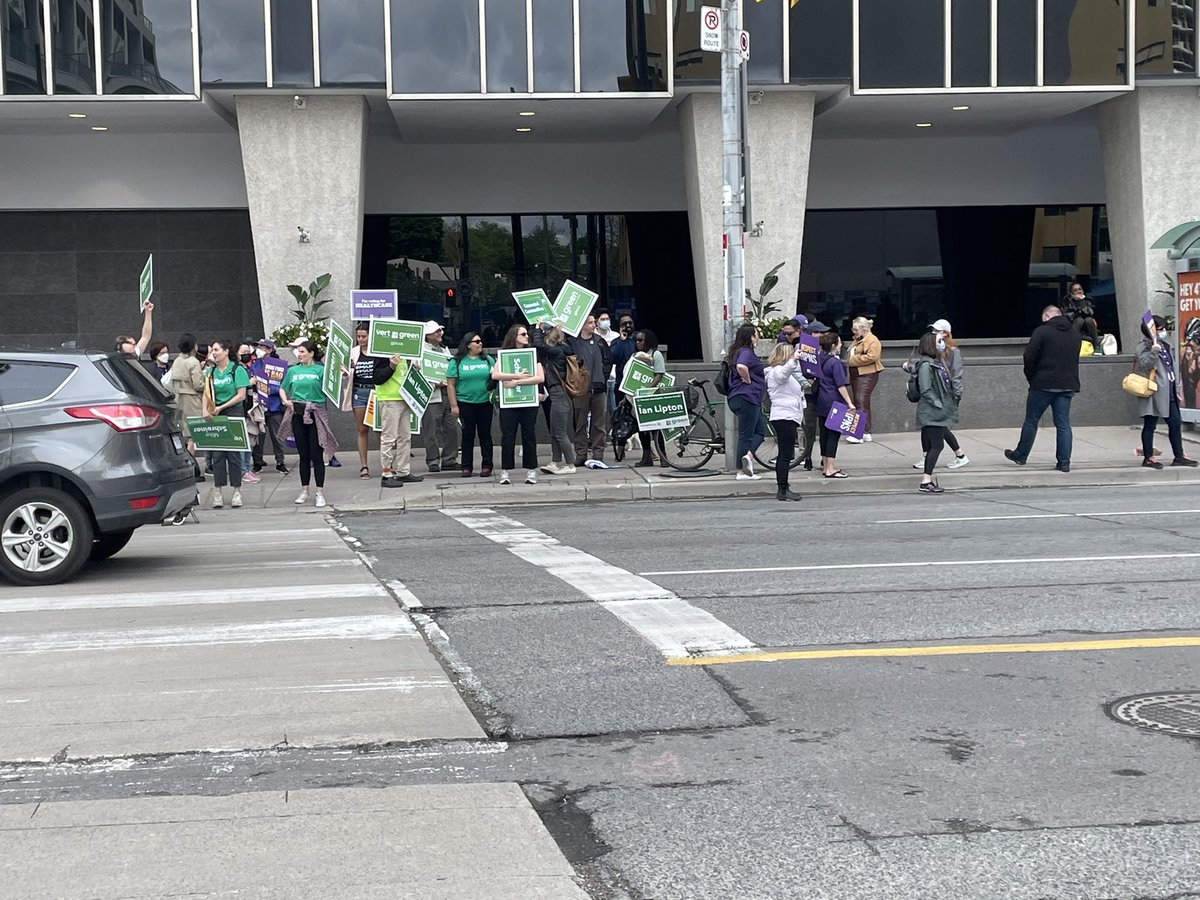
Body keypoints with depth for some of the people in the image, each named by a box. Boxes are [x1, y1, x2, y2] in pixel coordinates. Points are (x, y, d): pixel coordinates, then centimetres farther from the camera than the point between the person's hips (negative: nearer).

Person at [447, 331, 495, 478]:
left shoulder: (488, 360, 5)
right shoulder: (457, 362, -2)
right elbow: (450, 385, -2)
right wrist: (454, 405, -6)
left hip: (484, 402, 2)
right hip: (465, 403, -2)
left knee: (485, 434, 6)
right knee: (468, 435, 5)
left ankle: (486, 465, 12)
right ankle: (467, 467, 11)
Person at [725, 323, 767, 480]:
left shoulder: (736, 351, 17)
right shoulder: (746, 352, -13)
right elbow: (741, 366, -34)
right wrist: (748, 380, -17)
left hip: (737, 398, 9)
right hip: (746, 398, -9)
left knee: (760, 431, 11)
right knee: (746, 434, -7)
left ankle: (748, 455, -5)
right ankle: (742, 472, -9)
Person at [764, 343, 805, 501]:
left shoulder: (782, 370, 25)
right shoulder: (777, 371, -10)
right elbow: (784, 372, -36)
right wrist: (794, 360, -51)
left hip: (785, 417, 11)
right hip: (785, 417, -11)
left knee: (783, 454, 12)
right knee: (786, 454, -12)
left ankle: (782, 487, 15)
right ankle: (782, 490, -14)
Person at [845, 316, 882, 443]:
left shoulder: (872, 340, -10)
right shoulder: (857, 340, 19)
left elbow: (872, 356, -23)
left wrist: (853, 360, -17)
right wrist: (850, 360, 9)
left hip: (867, 375, -10)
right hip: (856, 375, 10)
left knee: (861, 402, -17)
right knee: (858, 402, 11)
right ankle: (866, 432, 18)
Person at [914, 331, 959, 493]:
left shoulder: (938, 363, 16)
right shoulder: (926, 365, -13)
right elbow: (926, 390, -19)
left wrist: (951, 405, 11)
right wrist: (939, 405, -20)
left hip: (940, 413, 10)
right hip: (931, 413, -10)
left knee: (934, 446, 10)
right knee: (936, 445, -11)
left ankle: (929, 478, 15)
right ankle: (926, 481, -10)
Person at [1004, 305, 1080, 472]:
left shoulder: (1041, 331, -9)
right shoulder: (1074, 334, 12)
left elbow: (1029, 357, -10)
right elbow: (1075, 359, 16)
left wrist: (1030, 377, 4)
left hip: (1043, 384, -5)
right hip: (1068, 385, 5)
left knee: (1031, 421, 8)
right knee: (1063, 424, 5)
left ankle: (1020, 456, 19)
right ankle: (1064, 462, 2)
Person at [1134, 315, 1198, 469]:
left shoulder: (1164, 346, 17)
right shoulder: (1144, 347, -9)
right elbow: (1144, 364, -25)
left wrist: (1176, 388, 21)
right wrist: (1154, 351, -37)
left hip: (1169, 394, 9)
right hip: (1154, 393, -9)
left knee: (1176, 423, 10)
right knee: (1150, 425, -1)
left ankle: (1179, 456, 17)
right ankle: (1148, 458, 6)